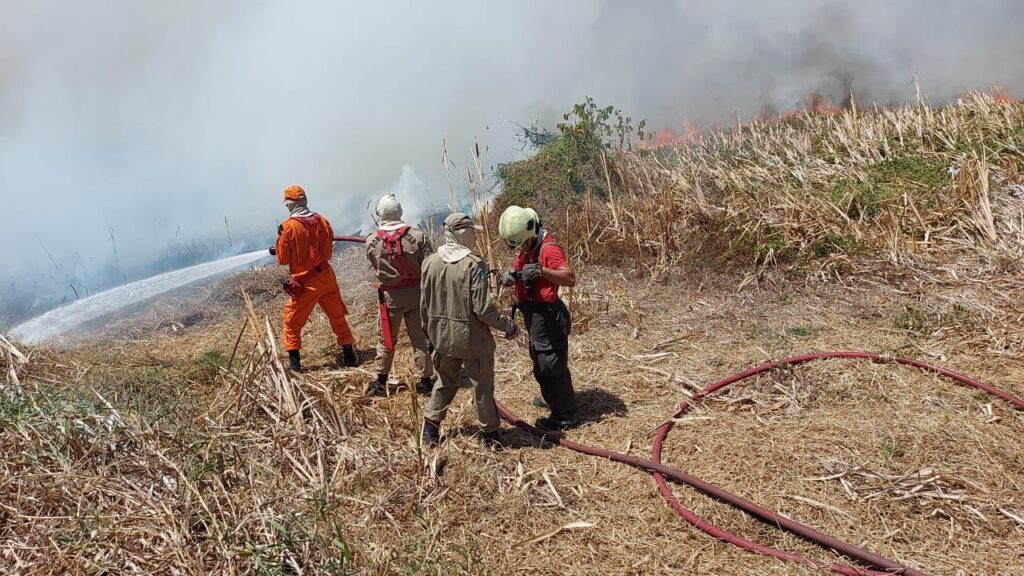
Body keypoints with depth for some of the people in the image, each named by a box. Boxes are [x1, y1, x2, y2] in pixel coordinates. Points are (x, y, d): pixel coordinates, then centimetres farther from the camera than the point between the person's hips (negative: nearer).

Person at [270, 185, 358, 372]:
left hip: (304, 282, -4)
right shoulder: (322, 221, 0)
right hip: (326, 278, 4)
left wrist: (278, 249, 14)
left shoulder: (288, 227, -13)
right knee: (338, 317, 17)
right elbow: (328, 252, 8)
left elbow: (283, 259, -5)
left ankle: (294, 363, 13)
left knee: (292, 322, 12)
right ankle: (349, 356, 23)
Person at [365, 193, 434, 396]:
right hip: (416, 292, 0)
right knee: (420, 337, 9)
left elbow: (376, 266, 5)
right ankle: (426, 380, 15)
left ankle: (380, 382, 22)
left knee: (386, 339, 15)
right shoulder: (417, 236, -13)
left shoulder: (372, 241, -9)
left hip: (390, 296, 1)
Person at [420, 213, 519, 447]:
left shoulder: (430, 262, -4)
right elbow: (483, 309, -22)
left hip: (443, 337, 5)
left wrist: (431, 329, 21)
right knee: (482, 386, 12)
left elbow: (424, 304, 4)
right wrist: (508, 325, -7)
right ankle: (490, 433, 24)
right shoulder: (474, 264, -21)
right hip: (473, 338, -5)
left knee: (445, 382, 24)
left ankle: (430, 429, 28)